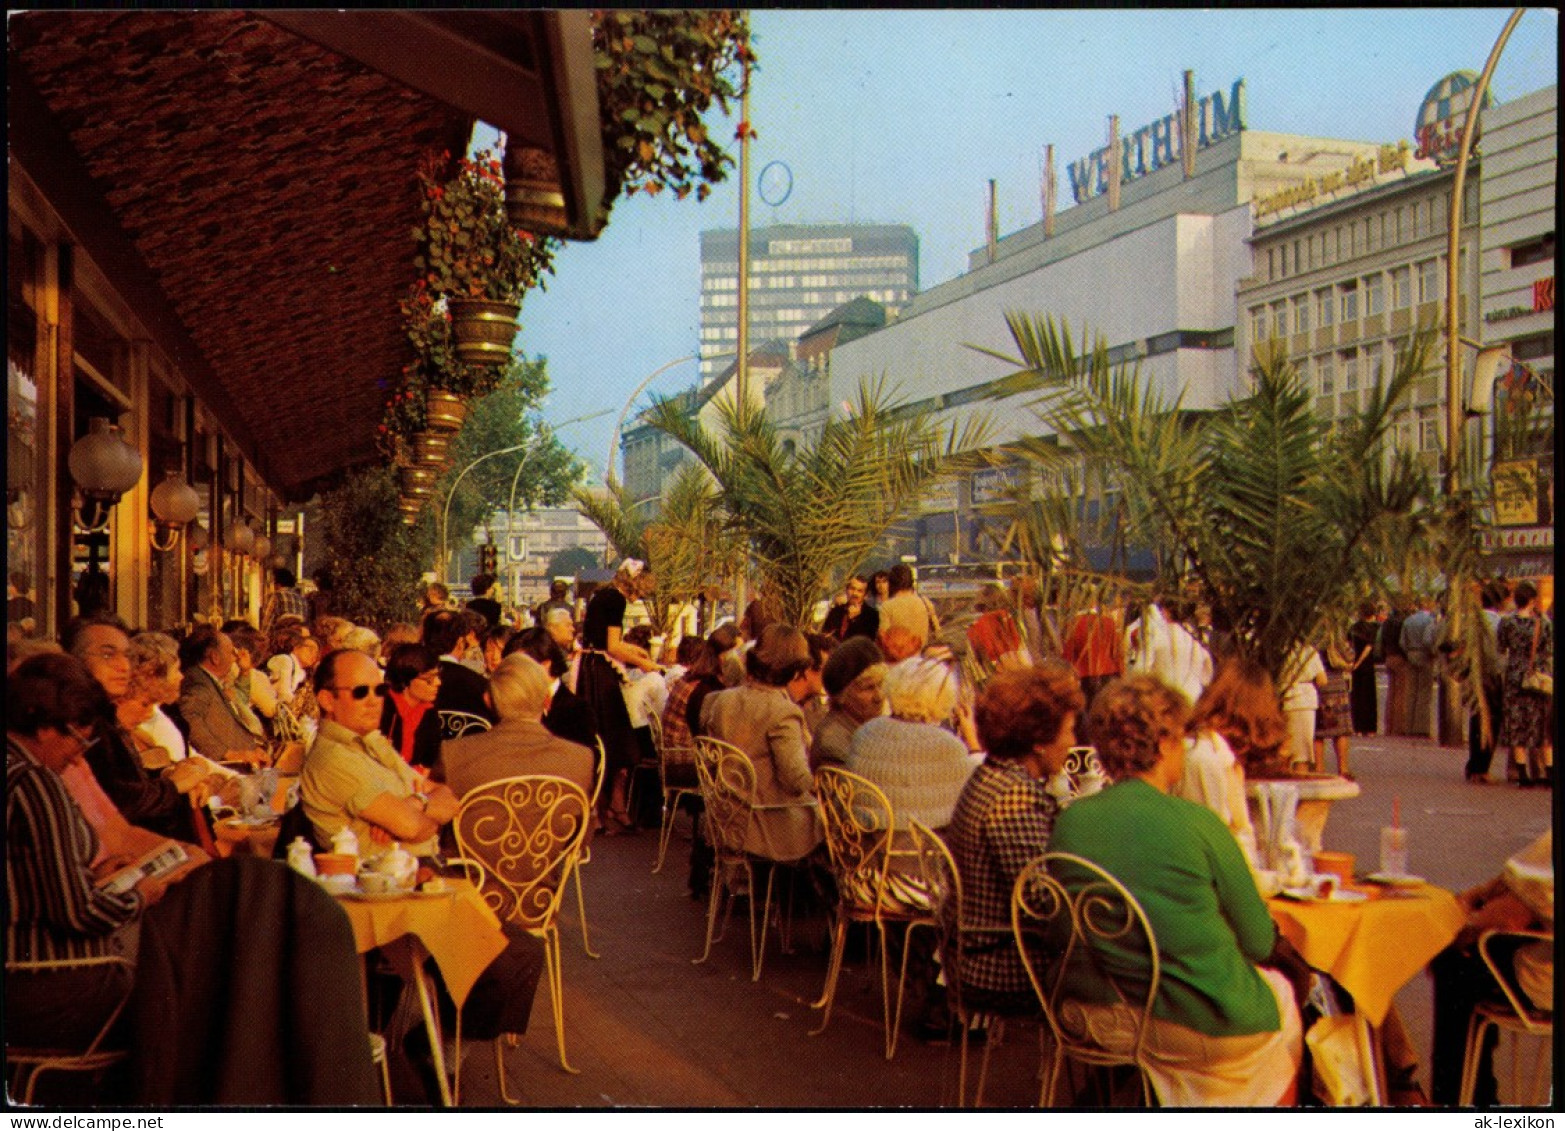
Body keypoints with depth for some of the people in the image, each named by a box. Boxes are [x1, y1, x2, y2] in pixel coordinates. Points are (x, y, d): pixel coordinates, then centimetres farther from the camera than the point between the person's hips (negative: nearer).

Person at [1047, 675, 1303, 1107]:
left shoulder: (1069, 820, -5)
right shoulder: (1198, 823, -17)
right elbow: (1259, 942, -9)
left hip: (1100, 1015, 5)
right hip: (1205, 1024, -5)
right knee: (1279, 989, 28)